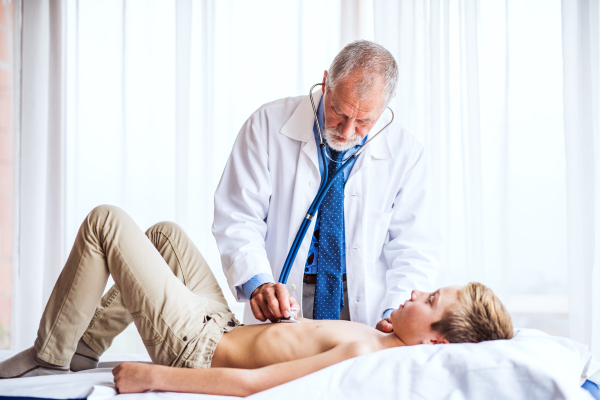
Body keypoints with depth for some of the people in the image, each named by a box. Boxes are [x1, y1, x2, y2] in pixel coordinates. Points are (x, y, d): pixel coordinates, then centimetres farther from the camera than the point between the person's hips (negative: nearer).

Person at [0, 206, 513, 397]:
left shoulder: (362, 353, -34)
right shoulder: (385, 340, -6)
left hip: (193, 346, -8)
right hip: (226, 329, 8)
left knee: (105, 221, -4)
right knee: (165, 232, 25)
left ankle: (52, 356, 11)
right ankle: (84, 345, 28)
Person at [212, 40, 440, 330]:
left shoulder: (405, 153, -2)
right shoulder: (269, 124, -6)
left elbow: (414, 248, 0)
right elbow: (238, 219, -7)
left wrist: (396, 312, -18)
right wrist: (257, 283, -25)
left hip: (364, 311, 3)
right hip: (281, 308, -2)